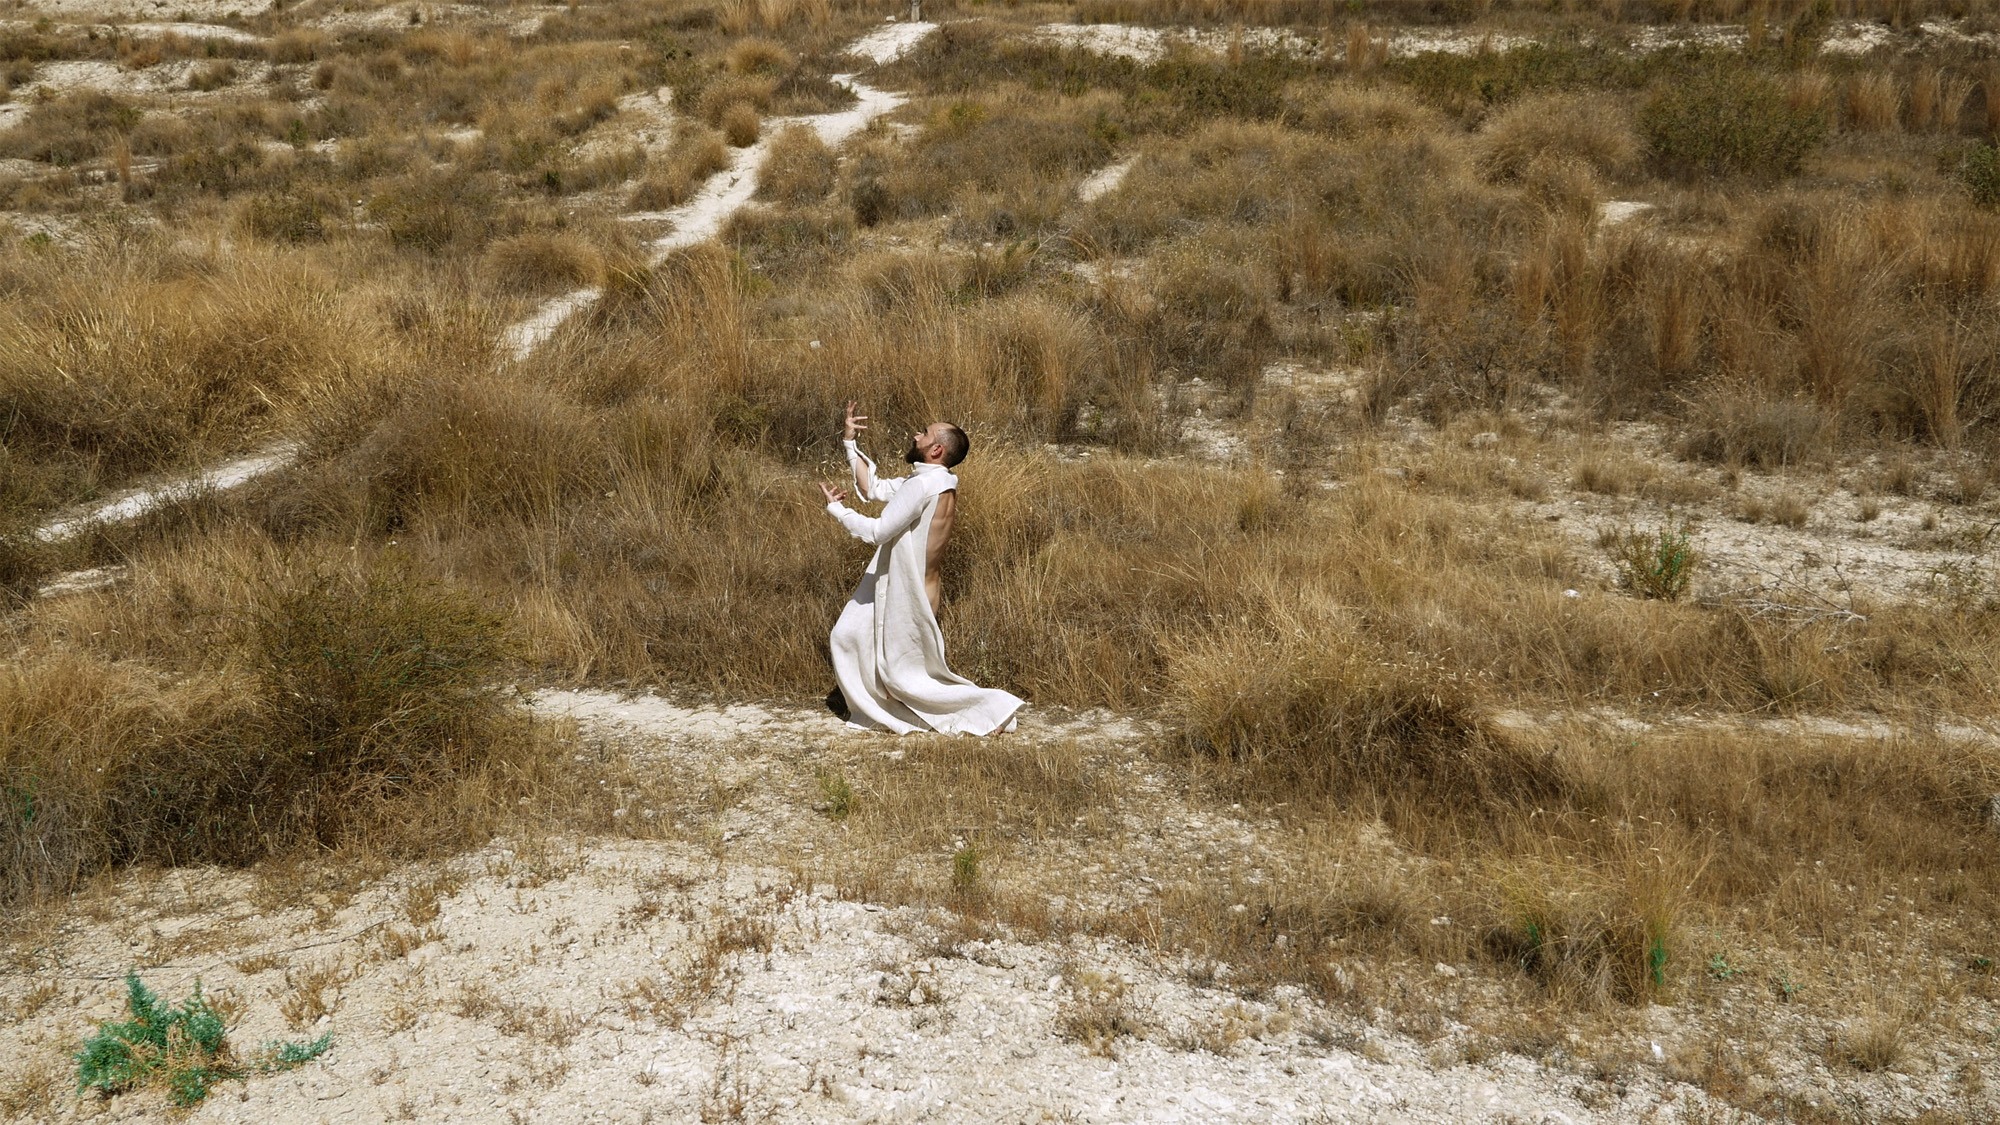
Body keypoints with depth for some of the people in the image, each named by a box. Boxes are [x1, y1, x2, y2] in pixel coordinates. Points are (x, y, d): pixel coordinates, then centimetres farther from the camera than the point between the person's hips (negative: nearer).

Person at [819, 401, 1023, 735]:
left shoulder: (924, 485, -25)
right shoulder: (933, 481, 5)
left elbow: (876, 532, -23)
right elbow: (872, 487, 13)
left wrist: (836, 508, -9)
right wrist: (850, 440, 11)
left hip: (907, 595, -9)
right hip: (896, 587, 9)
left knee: (906, 674, 2)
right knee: (847, 637, 17)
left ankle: (991, 707, 9)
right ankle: (871, 710, 29)